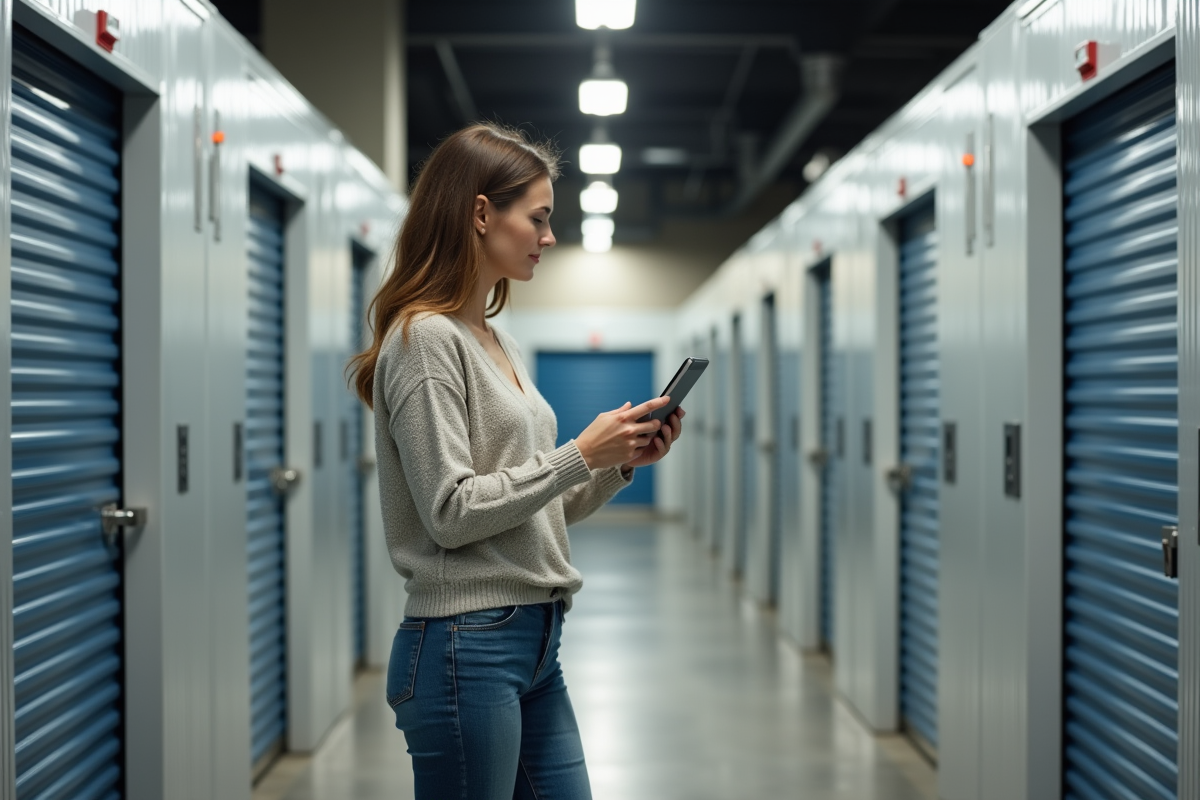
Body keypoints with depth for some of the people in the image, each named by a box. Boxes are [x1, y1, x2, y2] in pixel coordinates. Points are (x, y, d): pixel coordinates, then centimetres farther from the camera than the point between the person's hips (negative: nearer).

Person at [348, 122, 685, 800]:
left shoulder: (500, 343, 16)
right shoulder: (425, 339, -10)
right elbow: (451, 512, -17)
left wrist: (623, 465, 5)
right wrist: (580, 455, -13)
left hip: (536, 642, 9)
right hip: (467, 647, -9)